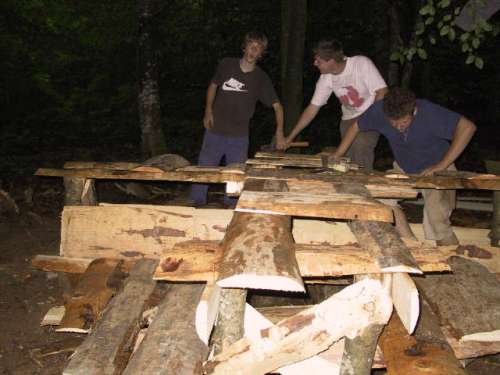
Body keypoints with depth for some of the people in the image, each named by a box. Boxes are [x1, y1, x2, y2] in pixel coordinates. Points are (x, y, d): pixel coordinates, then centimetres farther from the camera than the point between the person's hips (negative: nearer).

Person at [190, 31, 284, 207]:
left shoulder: (261, 78, -5)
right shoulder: (226, 64, -2)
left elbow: (277, 105, -3)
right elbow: (213, 86, 14)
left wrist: (279, 132, -15)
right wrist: (208, 110, 2)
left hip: (239, 136, 0)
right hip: (215, 131, 1)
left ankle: (231, 208, 28)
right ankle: (197, 205, 21)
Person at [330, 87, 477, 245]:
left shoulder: (429, 113, -33)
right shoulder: (379, 111, -22)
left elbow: (467, 127, -37)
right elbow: (356, 126, -3)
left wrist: (442, 165, -37)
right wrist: (337, 155, -7)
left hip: (438, 172, -5)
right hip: (403, 169, 5)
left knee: (437, 221, -21)